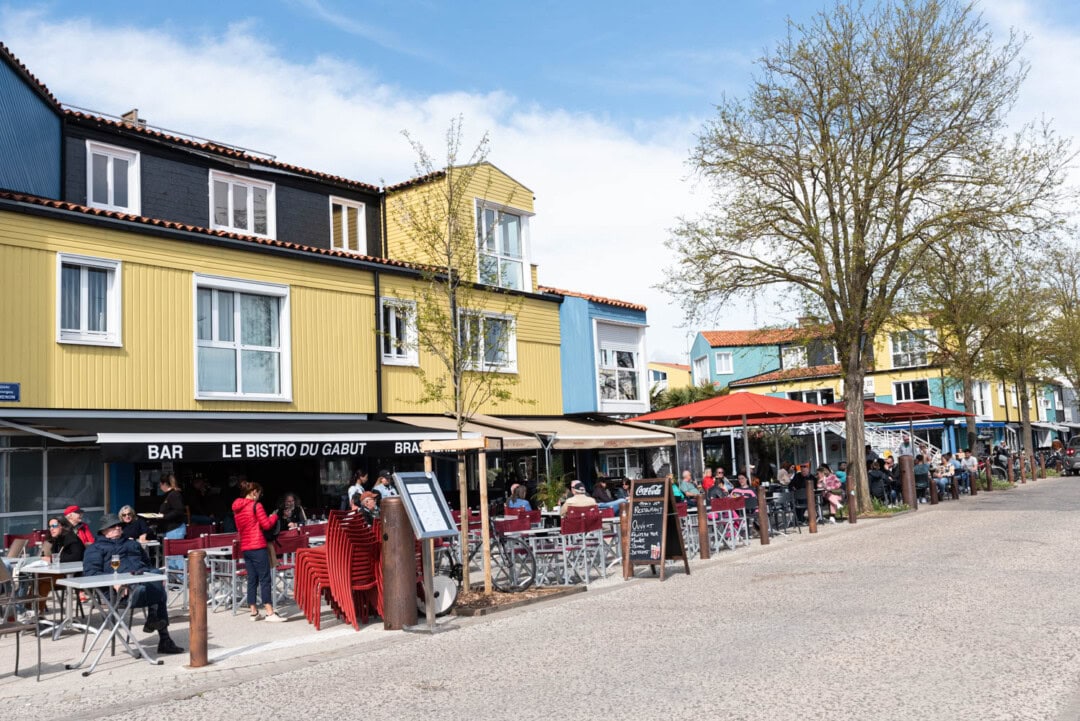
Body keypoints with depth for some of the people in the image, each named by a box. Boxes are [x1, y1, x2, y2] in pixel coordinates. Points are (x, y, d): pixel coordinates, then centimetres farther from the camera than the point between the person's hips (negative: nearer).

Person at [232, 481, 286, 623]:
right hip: (258, 547, -7)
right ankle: (270, 613, -9)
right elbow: (266, 525, -7)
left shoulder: (236, 508, 12)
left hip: (244, 548, 8)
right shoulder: (256, 505, -9)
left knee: (252, 580, 11)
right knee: (265, 579, -7)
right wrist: (274, 516, 9)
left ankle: (254, 612, 12)